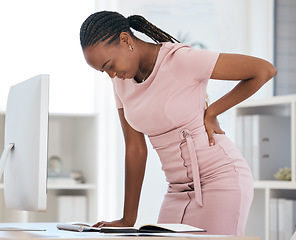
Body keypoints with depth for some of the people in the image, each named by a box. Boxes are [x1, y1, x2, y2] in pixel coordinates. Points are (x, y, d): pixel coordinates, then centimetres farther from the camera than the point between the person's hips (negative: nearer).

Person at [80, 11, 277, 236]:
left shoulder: (181, 60, -16)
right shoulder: (122, 81, 5)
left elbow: (265, 69, -13)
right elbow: (135, 149, 8)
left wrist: (211, 112, -8)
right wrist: (128, 219, 7)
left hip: (221, 180, -7)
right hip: (180, 190, 7)